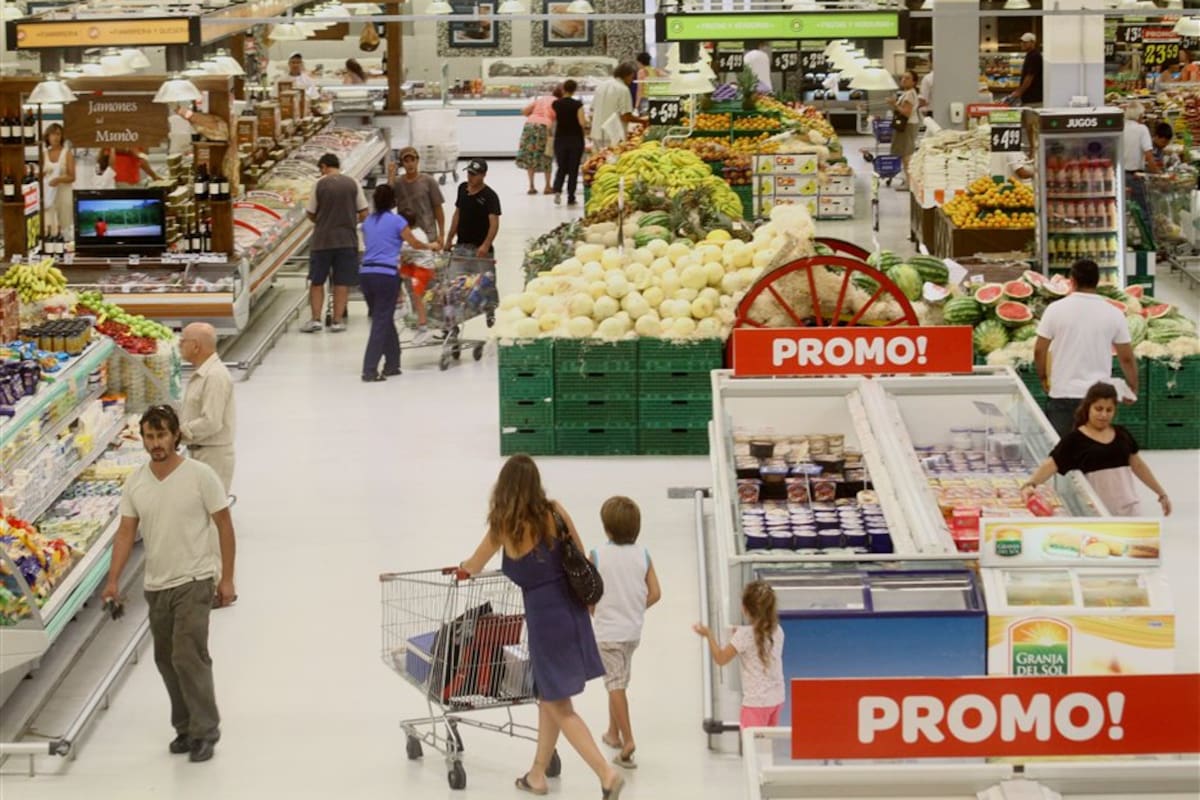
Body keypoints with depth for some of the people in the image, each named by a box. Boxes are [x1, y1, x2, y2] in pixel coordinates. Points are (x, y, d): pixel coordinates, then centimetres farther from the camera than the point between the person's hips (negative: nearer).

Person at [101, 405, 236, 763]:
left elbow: (224, 526, -5)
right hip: (156, 585, 6)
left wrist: (227, 579, -7)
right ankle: (185, 728, 25)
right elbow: (126, 532, 5)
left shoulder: (200, 475, -9)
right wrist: (113, 580, -4)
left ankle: (205, 730, -2)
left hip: (193, 582, -6)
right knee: (166, 659, 12)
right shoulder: (135, 482, 3)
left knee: (188, 657, -13)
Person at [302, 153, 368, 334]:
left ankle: (315, 319, 4)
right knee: (342, 282, 7)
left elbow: (311, 214, 0)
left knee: (317, 281, 9)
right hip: (347, 239, 1)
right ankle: (337, 320, 7)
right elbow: (363, 213, 0)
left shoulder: (320, 183, -5)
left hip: (322, 239, -1)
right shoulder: (352, 183, -2)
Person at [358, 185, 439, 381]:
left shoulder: (367, 222, 13)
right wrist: (432, 246, 28)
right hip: (386, 275, -6)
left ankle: (392, 364, 24)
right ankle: (370, 370, -9)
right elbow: (414, 244, 7)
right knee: (381, 323, -3)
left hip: (366, 273, 6)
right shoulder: (396, 221, -3)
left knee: (383, 320, 18)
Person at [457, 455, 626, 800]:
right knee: (547, 696, 20)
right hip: (573, 611, 5)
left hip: (545, 617, -5)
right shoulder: (555, 511, -1)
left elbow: (473, 567, 8)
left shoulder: (505, 526, -9)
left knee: (559, 706, 4)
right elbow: (581, 558, 8)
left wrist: (462, 567, 31)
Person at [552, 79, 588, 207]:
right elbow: (582, 123, -15)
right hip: (575, 140, -2)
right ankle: (571, 198, 7)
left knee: (561, 168, 12)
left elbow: (552, 121, 5)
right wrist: (587, 121, 6)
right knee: (573, 169, 7)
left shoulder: (556, 104, -2)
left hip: (560, 140, 2)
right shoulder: (577, 105, -11)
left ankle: (557, 190, -12)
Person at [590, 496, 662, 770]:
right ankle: (613, 732, 33)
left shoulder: (598, 556, -14)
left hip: (606, 631, -5)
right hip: (633, 630, 5)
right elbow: (655, 593, -2)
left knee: (615, 685, -3)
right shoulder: (643, 555, -3)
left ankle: (627, 740, -13)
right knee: (619, 682, 21)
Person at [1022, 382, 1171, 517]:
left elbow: (1138, 465, 18)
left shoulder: (1122, 434, 8)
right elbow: (1050, 464, -16)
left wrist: (1162, 494, 21)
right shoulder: (1075, 439, -6)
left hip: (1128, 508, 4)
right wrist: (1031, 484, -35)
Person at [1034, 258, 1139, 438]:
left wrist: (1043, 378, 17)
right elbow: (1126, 358, 3)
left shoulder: (1056, 309, -4)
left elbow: (1039, 351, -1)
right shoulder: (1114, 314, -2)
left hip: (1063, 394, -1)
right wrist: (1133, 387, 18)